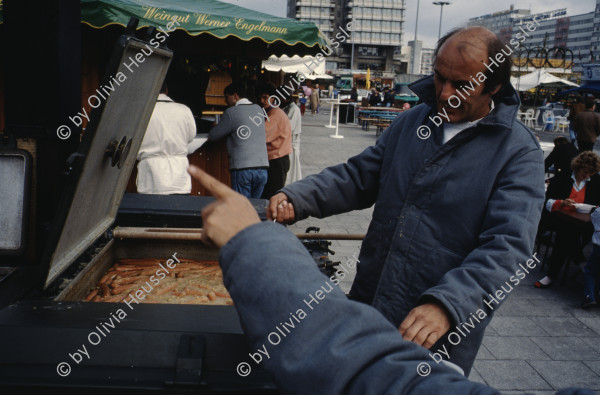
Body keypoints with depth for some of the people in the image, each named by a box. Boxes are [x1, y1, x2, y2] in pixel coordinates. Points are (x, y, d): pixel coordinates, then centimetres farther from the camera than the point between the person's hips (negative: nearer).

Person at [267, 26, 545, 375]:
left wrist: (447, 304, -36)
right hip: (368, 307, 5)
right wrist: (296, 199, -9)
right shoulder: (411, 122, 6)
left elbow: (507, 244, -21)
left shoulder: (519, 153, -11)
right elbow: (358, 176, 8)